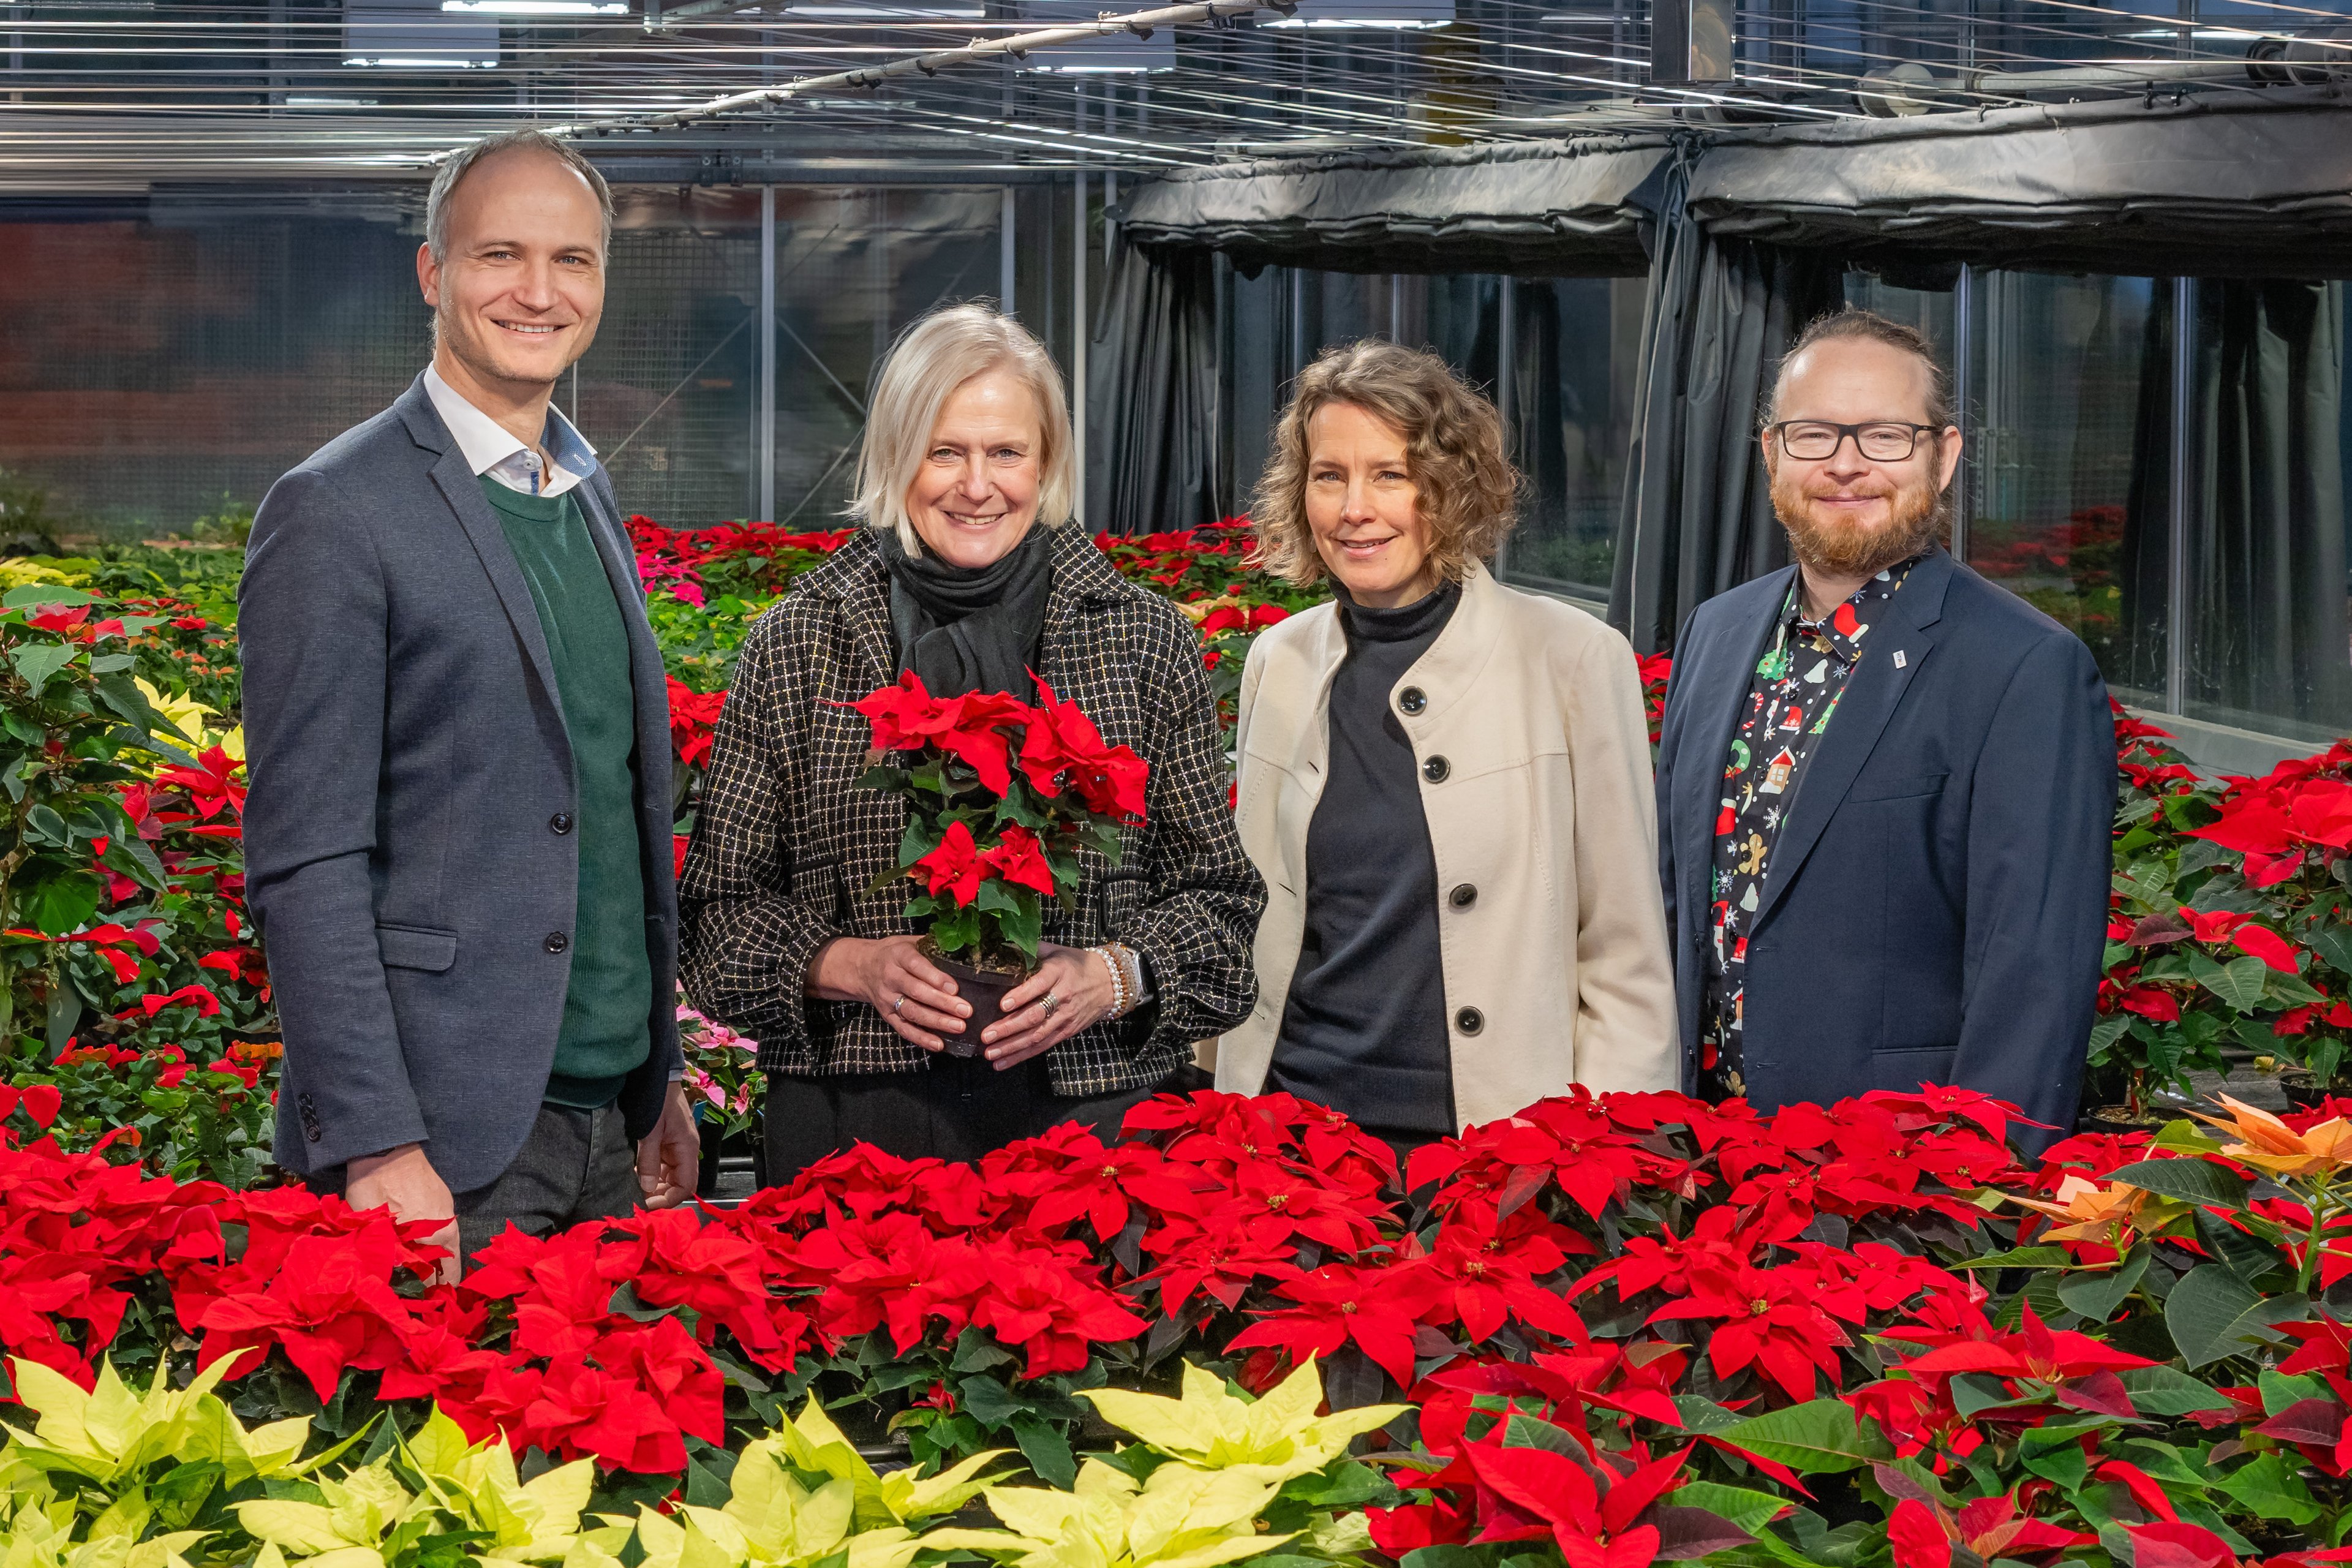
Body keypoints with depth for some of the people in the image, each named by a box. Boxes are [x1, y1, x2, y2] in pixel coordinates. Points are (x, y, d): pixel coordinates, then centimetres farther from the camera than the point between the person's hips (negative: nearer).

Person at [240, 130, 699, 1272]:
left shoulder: (586, 494, 14)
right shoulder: (336, 513, -10)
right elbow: (304, 864, -14)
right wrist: (375, 1147, -20)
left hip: (606, 1123, 7)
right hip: (444, 1143, -7)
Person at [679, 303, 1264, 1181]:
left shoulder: (1145, 640, 5)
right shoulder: (795, 645, 4)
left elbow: (1214, 892, 8)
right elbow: (722, 901, 6)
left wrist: (1110, 977, -10)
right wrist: (853, 965, -11)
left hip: (1091, 1116, 0)